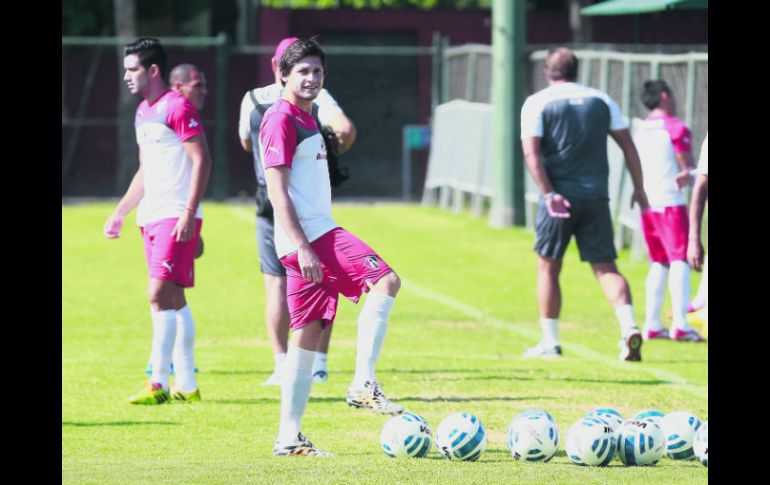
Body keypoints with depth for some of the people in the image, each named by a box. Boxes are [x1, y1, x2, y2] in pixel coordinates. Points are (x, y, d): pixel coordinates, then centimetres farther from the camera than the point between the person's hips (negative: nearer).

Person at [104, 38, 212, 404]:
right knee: (173, 299, 9)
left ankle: (158, 384, -15)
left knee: (160, 295, -14)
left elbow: (202, 161, -15)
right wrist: (119, 214, 24)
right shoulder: (143, 113, 17)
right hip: (151, 218, 9)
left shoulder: (177, 107, -11)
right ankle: (186, 384, 12)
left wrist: (189, 214, -21)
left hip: (176, 218, -9)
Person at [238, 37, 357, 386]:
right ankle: (319, 364, 8)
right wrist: (334, 152, -1)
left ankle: (282, 366, -3)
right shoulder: (316, 98, -4)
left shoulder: (252, 100, 1)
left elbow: (246, 143, 18)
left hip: (271, 203, 0)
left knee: (277, 284, 2)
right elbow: (346, 129, -20)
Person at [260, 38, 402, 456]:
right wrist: (301, 246, -21)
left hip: (322, 233, 10)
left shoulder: (306, 119, 21)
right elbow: (276, 190, -16)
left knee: (308, 334, 7)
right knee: (385, 280, -20)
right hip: (305, 237, -10)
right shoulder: (281, 119, -9)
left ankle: (289, 437, 6)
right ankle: (363, 384, -19)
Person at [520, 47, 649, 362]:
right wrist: (639, 188, 16)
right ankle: (628, 327, -18)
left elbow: (531, 151, -12)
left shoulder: (537, 103, 0)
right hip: (596, 198, 2)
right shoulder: (601, 100, 10)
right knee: (605, 267, 3)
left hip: (559, 197, -2)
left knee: (548, 267, 10)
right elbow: (628, 145, 9)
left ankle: (549, 342, 11)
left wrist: (549, 193, -16)